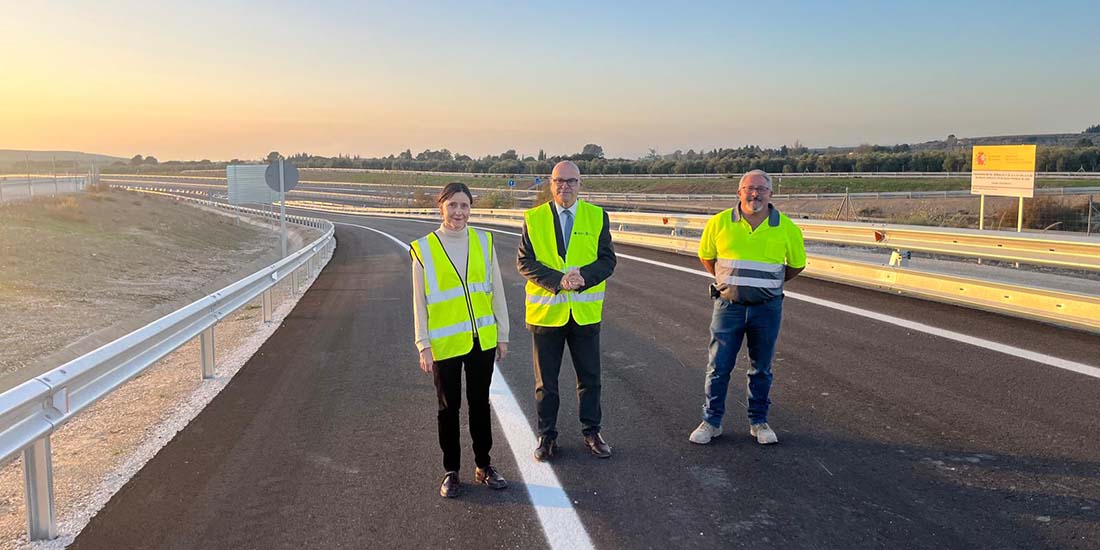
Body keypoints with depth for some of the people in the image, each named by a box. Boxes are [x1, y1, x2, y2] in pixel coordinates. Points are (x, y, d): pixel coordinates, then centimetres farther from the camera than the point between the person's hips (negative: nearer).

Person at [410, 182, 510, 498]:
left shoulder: (483, 242, 1)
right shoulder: (424, 249, -6)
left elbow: (496, 291, 6)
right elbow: (420, 303, -4)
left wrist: (502, 335, 6)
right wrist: (424, 346, -6)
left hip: (482, 339, 2)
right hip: (446, 344, -2)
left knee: (480, 403, 14)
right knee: (449, 407, 9)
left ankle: (484, 466, 28)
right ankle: (451, 472, 23)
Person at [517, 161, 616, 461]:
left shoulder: (597, 216, 1)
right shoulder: (534, 218, -1)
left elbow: (607, 260, -2)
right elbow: (525, 261, -7)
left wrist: (583, 276, -21)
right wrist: (557, 280, -21)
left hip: (586, 310, 1)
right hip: (546, 310, -1)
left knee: (589, 377, 11)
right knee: (545, 380, 9)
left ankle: (591, 432, 27)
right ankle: (547, 436, 23)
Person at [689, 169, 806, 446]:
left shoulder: (786, 227, -3)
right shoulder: (719, 222, -4)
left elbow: (797, 264, 13)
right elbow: (705, 256, 13)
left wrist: (769, 284, 12)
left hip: (767, 309, 1)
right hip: (728, 305, 0)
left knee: (761, 369, 12)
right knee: (718, 367, 3)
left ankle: (759, 421, 27)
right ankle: (711, 421, 17)